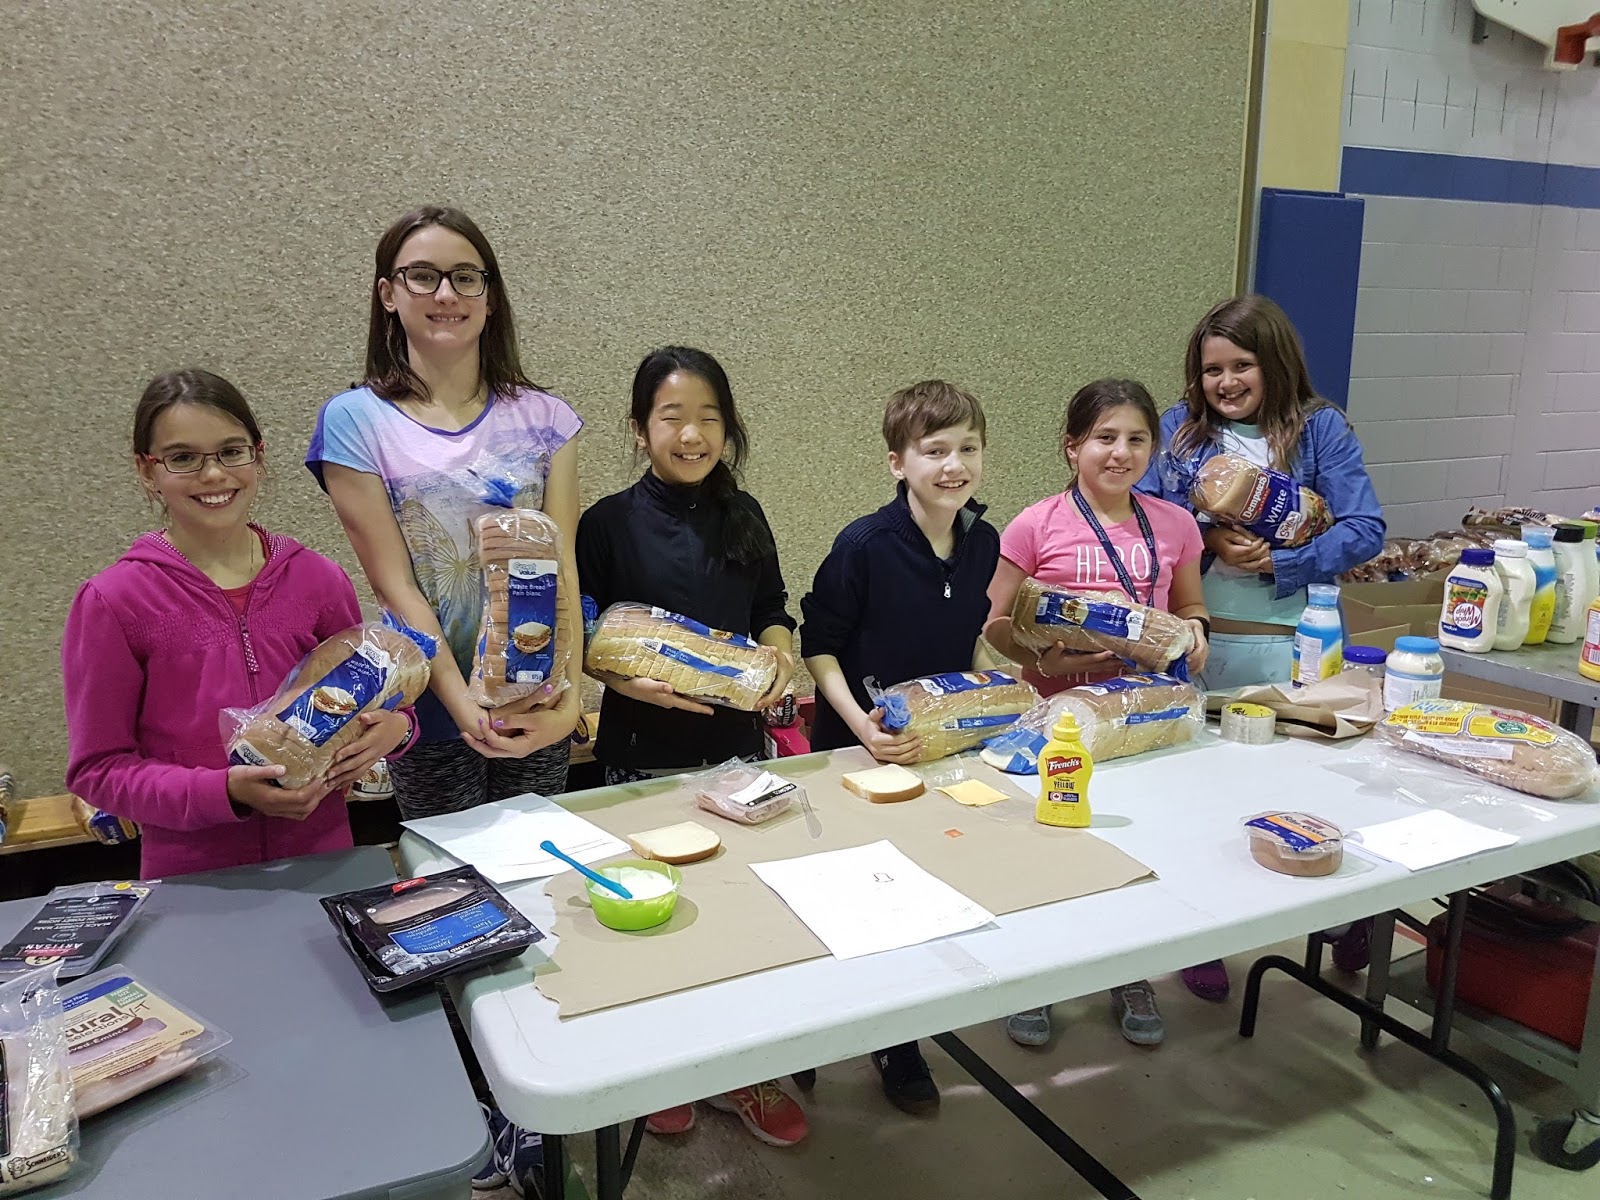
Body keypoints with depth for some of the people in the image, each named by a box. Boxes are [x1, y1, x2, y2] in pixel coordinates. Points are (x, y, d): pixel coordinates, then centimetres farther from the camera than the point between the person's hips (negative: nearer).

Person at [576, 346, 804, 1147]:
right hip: (643, 756, -3)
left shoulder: (744, 516, 4)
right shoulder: (609, 523, -8)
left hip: (738, 746, 4)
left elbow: (772, 613, 13)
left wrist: (779, 656, -6)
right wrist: (630, 682, -22)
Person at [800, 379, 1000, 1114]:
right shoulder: (863, 547, -21)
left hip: (945, 743, 5)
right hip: (861, 749, -5)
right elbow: (817, 645, -14)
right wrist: (859, 723, -25)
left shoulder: (983, 543, -3)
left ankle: (897, 1045, 37)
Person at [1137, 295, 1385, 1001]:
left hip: (1287, 646, -1)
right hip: (1191, 642, 2)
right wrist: (1208, 541, -14)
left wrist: (1278, 561, -16)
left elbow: (1365, 529, -5)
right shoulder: (1178, 427, 6)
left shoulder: (1320, 429, 1)